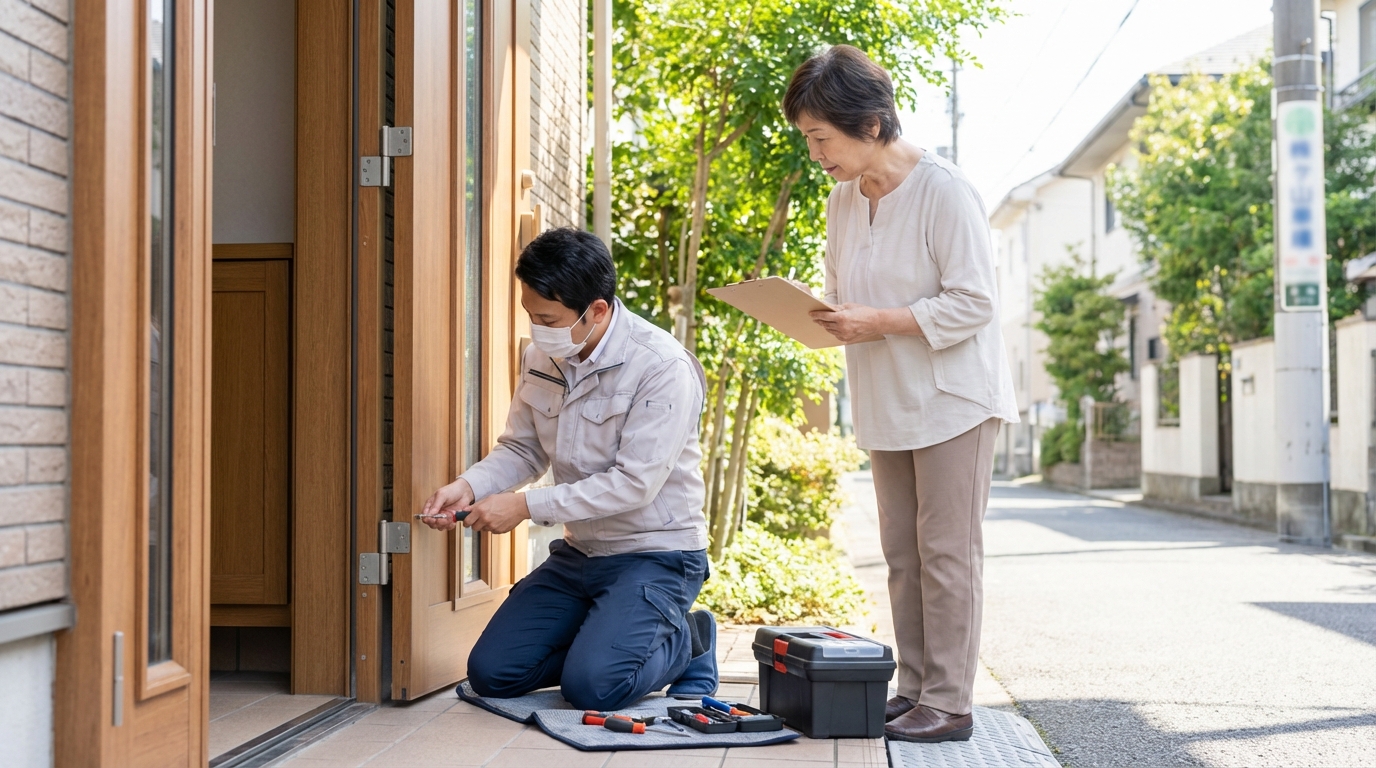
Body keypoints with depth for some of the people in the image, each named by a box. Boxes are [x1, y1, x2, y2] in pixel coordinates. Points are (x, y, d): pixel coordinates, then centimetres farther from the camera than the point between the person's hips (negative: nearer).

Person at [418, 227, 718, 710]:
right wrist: (469, 486, -12)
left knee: (591, 686, -24)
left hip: (655, 555, -7)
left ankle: (685, 640, 6)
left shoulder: (662, 367, -21)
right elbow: (522, 449, 9)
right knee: (491, 673, -3)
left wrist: (527, 506, -24)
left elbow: (634, 484, -24)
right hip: (578, 551, 7)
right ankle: (604, 641, 18)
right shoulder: (542, 357, 0)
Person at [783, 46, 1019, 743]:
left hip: (951, 398, -7)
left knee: (946, 552, -4)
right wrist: (824, 319, -6)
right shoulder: (842, 200, 7)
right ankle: (913, 689, 19)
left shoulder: (943, 191, -16)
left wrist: (879, 322, -22)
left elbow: (973, 303, -17)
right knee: (901, 554, 10)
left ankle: (949, 703, 3)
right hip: (887, 404, 7)